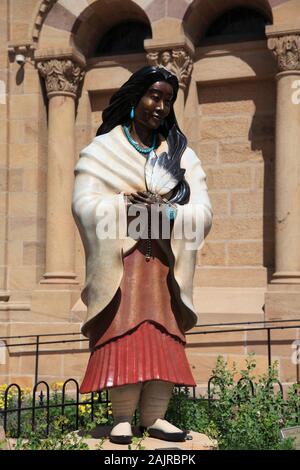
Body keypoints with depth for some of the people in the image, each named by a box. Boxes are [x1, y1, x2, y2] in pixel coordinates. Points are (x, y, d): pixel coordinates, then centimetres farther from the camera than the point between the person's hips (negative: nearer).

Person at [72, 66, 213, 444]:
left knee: (163, 338, -1)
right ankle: (122, 418, -3)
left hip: (163, 262, 3)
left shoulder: (180, 154, 13)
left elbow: (202, 210, 3)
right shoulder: (101, 150, 5)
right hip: (119, 259, -3)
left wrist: (167, 212, -15)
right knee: (122, 335, -9)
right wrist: (125, 204, -20)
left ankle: (155, 417, 4)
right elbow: (84, 204, -7)